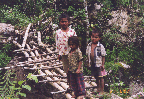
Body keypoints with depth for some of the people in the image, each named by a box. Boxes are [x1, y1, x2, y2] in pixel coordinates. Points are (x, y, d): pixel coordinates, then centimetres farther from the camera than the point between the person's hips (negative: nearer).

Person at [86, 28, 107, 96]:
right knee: (96, 77, 18)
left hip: (99, 64, -5)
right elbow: (88, 55, 9)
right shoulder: (89, 45, -1)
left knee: (101, 77, 5)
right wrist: (88, 63, 10)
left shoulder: (100, 46, -14)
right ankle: (98, 88, 34)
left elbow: (103, 56, -10)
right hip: (92, 64, 5)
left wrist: (102, 65, -12)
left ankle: (102, 90, 16)